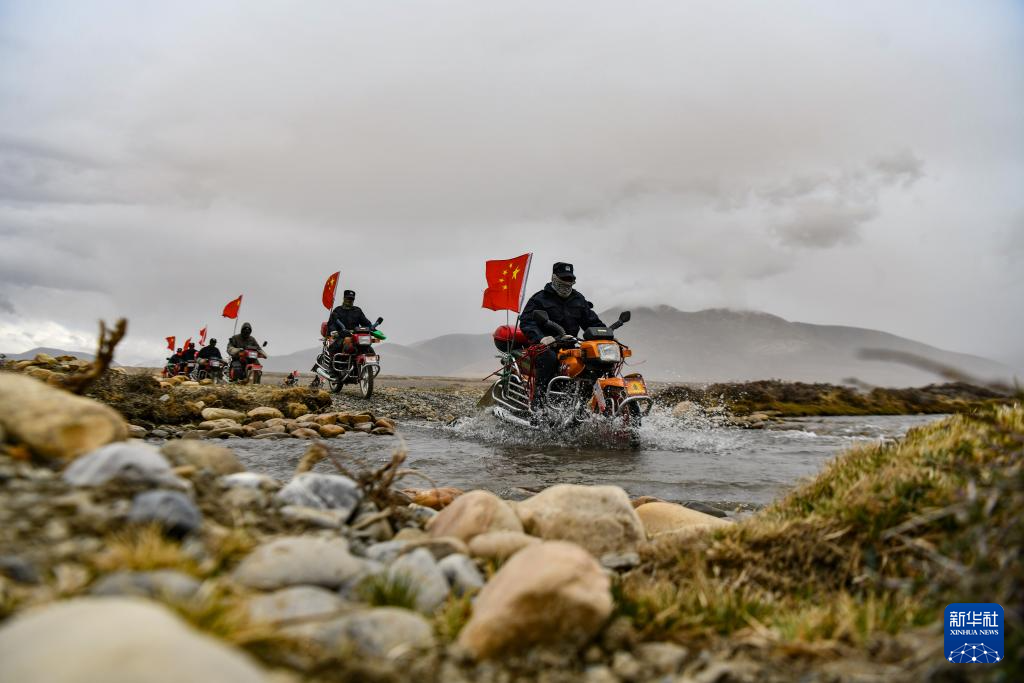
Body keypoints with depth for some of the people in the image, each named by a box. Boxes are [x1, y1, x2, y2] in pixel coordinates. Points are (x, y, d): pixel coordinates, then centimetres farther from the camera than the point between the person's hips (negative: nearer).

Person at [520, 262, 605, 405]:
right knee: (549, 358, -38)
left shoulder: (579, 299, 19)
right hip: (547, 346, -5)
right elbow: (526, 321, -12)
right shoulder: (540, 298, 0)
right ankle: (538, 400, -30)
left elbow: (592, 321, 21)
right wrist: (540, 338, -31)